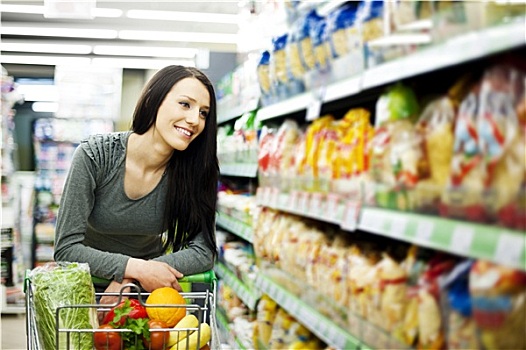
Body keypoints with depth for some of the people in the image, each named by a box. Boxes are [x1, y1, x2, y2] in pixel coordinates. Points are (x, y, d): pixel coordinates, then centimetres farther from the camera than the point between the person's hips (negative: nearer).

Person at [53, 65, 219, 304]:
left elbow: (204, 252, -14)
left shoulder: (193, 169, -12)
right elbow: (66, 248, -18)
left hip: (148, 287, 1)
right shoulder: (94, 155, -18)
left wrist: (131, 279, -24)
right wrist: (137, 268, -29)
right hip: (90, 288, -1)